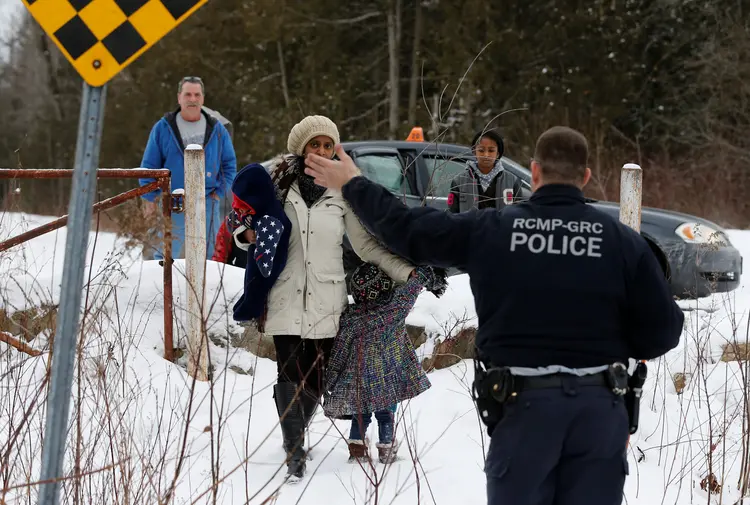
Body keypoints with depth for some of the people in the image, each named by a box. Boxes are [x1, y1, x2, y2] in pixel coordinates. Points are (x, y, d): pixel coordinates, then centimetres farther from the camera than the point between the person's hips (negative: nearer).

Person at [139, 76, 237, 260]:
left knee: (208, 256, 6)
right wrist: (150, 199, 0)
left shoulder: (217, 129, 6)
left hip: (207, 204, 2)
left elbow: (230, 164, 13)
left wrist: (220, 192, 2)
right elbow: (149, 165, 4)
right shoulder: (163, 128, 0)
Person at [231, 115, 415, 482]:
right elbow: (250, 226, 10)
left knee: (315, 380, 6)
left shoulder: (342, 192, 3)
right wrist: (246, 235, -14)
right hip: (285, 298, -1)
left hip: (325, 301, 1)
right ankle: (295, 458, -6)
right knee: (290, 376, -8)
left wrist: (407, 271, -1)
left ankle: (296, 435, 32)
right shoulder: (278, 186, 3)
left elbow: (365, 245, 7)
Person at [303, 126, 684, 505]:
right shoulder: (624, 242, -3)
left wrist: (352, 185, 22)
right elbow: (661, 332, -3)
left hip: (523, 404, 0)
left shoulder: (489, 230, -3)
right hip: (600, 406, 1)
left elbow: (406, 229, 6)